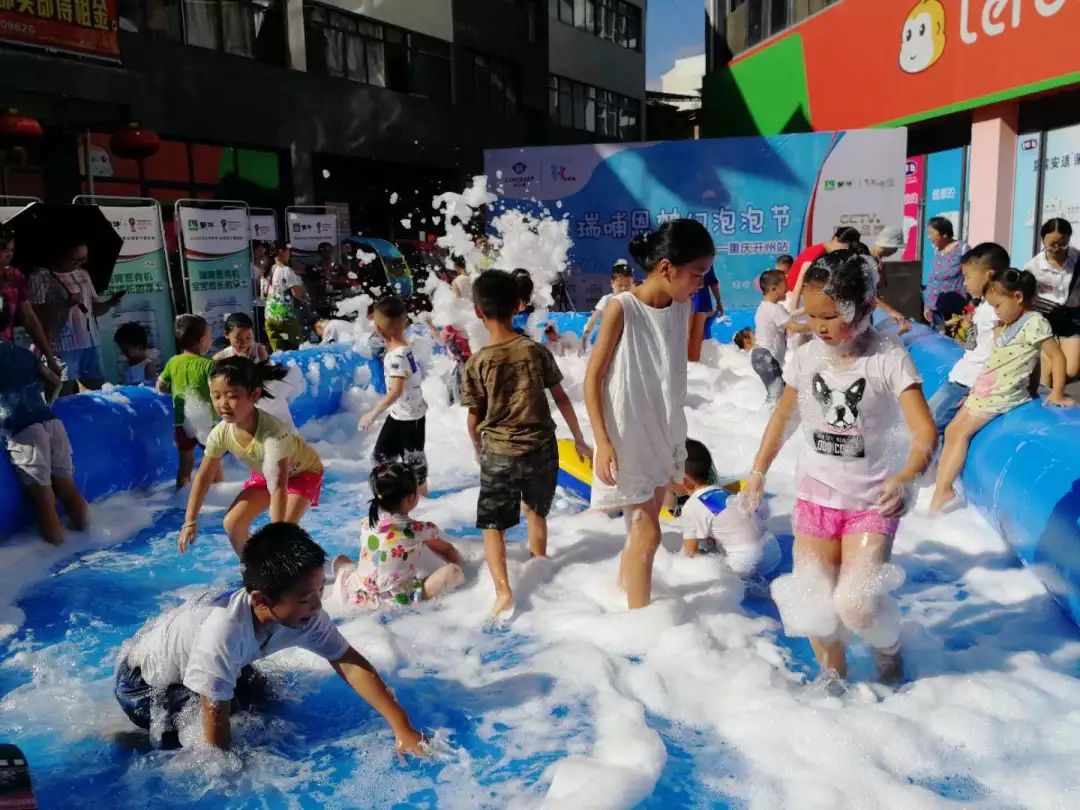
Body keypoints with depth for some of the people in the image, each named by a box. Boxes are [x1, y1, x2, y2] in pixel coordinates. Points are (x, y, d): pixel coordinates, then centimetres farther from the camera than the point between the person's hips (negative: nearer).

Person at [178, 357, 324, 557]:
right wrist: (190, 521, -9)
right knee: (232, 523, -5)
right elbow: (204, 477, -11)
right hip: (264, 473, 6)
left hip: (304, 471, -6)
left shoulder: (272, 432, -43)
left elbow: (278, 488, -44)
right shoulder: (221, 433, -25)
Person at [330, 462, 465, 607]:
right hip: (397, 599, -5)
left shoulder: (366, 524, 3)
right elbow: (447, 550, 11)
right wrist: (460, 563, 31)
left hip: (361, 595, 6)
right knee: (454, 572, -11)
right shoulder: (420, 530, -7)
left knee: (340, 560, 32)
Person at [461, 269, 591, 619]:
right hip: (541, 448, 3)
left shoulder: (477, 363, -9)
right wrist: (579, 440, 11)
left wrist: (478, 450, 16)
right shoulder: (536, 351, -4)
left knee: (492, 524, 9)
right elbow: (561, 398, 0)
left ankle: (503, 590, -6)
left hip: (498, 453, -2)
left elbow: (474, 418, -3)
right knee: (536, 511, 24)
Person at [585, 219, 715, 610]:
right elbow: (593, 376, -14)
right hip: (628, 438, -6)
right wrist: (603, 442, -19)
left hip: (663, 435, 6)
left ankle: (623, 590, 40)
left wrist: (677, 437, 16)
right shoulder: (622, 308, -18)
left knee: (642, 526, 18)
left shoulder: (682, 307, 1)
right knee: (648, 533, -3)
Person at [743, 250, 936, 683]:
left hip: (872, 501, -3)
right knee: (814, 606, 4)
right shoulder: (806, 357, -4)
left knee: (855, 606, -14)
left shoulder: (889, 358, -16)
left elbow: (924, 431, -23)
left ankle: (889, 650, 22)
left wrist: (905, 477, -42)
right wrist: (758, 473, 12)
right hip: (815, 496, 4)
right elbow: (783, 416, 11)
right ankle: (832, 674, 33)